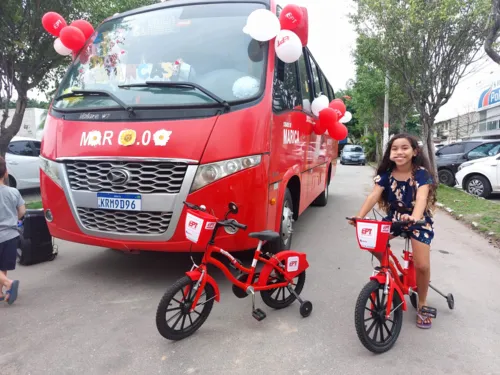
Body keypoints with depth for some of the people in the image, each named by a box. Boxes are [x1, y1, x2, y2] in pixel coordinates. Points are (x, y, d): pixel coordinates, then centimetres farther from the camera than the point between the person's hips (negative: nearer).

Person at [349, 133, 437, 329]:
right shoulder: (386, 173, -10)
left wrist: (414, 218, -57)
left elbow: (422, 197, -36)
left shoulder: (421, 173, -19)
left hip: (419, 220, -3)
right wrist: (359, 217, -38)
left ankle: (422, 305, 13)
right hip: (394, 217, 3)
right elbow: (374, 195, -22)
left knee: (422, 265, -13)